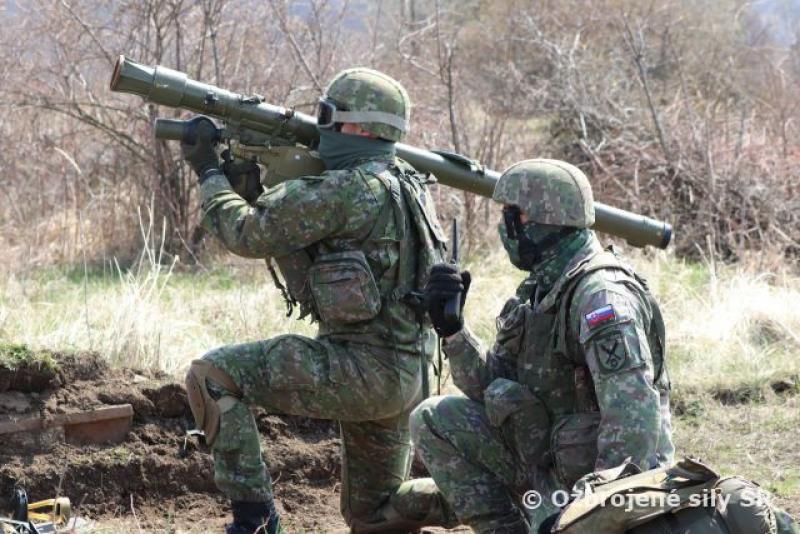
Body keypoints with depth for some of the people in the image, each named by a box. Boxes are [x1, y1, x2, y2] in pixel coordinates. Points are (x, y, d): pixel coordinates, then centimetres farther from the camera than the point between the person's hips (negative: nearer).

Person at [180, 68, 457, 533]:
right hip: (403, 374, 9)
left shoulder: (348, 189, -17)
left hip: (362, 368, -9)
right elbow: (286, 233, 22)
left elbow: (248, 235, -10)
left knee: (211, 376, -5)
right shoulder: (402, 185, 13)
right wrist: (250, 184, 13)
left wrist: (209, 170, 4)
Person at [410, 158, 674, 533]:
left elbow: (633, 416, -30)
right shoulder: (541, 291, 8)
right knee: (434, 420, 3)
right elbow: (491, 385, 12)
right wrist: (451, 328, -3)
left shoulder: (601, 295, -22)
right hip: (546, 466, 9)